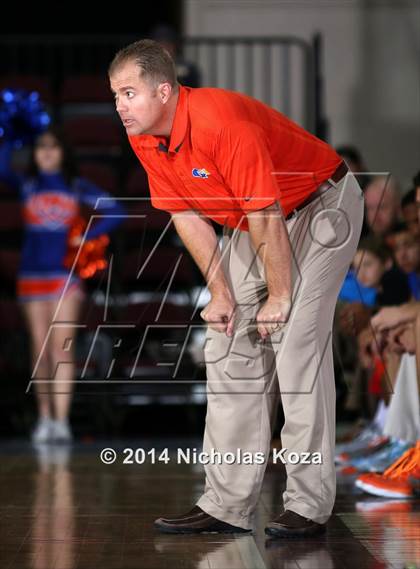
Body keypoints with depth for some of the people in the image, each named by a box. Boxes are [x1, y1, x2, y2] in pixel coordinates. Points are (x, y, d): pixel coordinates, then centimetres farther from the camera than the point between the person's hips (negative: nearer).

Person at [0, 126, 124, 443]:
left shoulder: (77, 187, 7)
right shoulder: (27, 186, 5)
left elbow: (114, 211, 5)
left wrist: (86, 237, -3)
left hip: (66, 274, -1)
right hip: (32, 275, 1)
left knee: (62, 346, -9)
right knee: (40, 349, 3)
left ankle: (61, 421, -12)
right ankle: (44, 418, 12)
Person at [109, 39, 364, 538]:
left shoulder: (222, 122, -33)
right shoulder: (144, 139, -8)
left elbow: (267, 216, -28)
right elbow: (187, 216, 1)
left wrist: (279, 296, -20)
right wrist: (220, 292, -2)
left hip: (321, 207, -8)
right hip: (252, 222, 8)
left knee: (297, 342, -16)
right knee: (229, 347, 2)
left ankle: (309, 505, -11)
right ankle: (227, 506, 5)